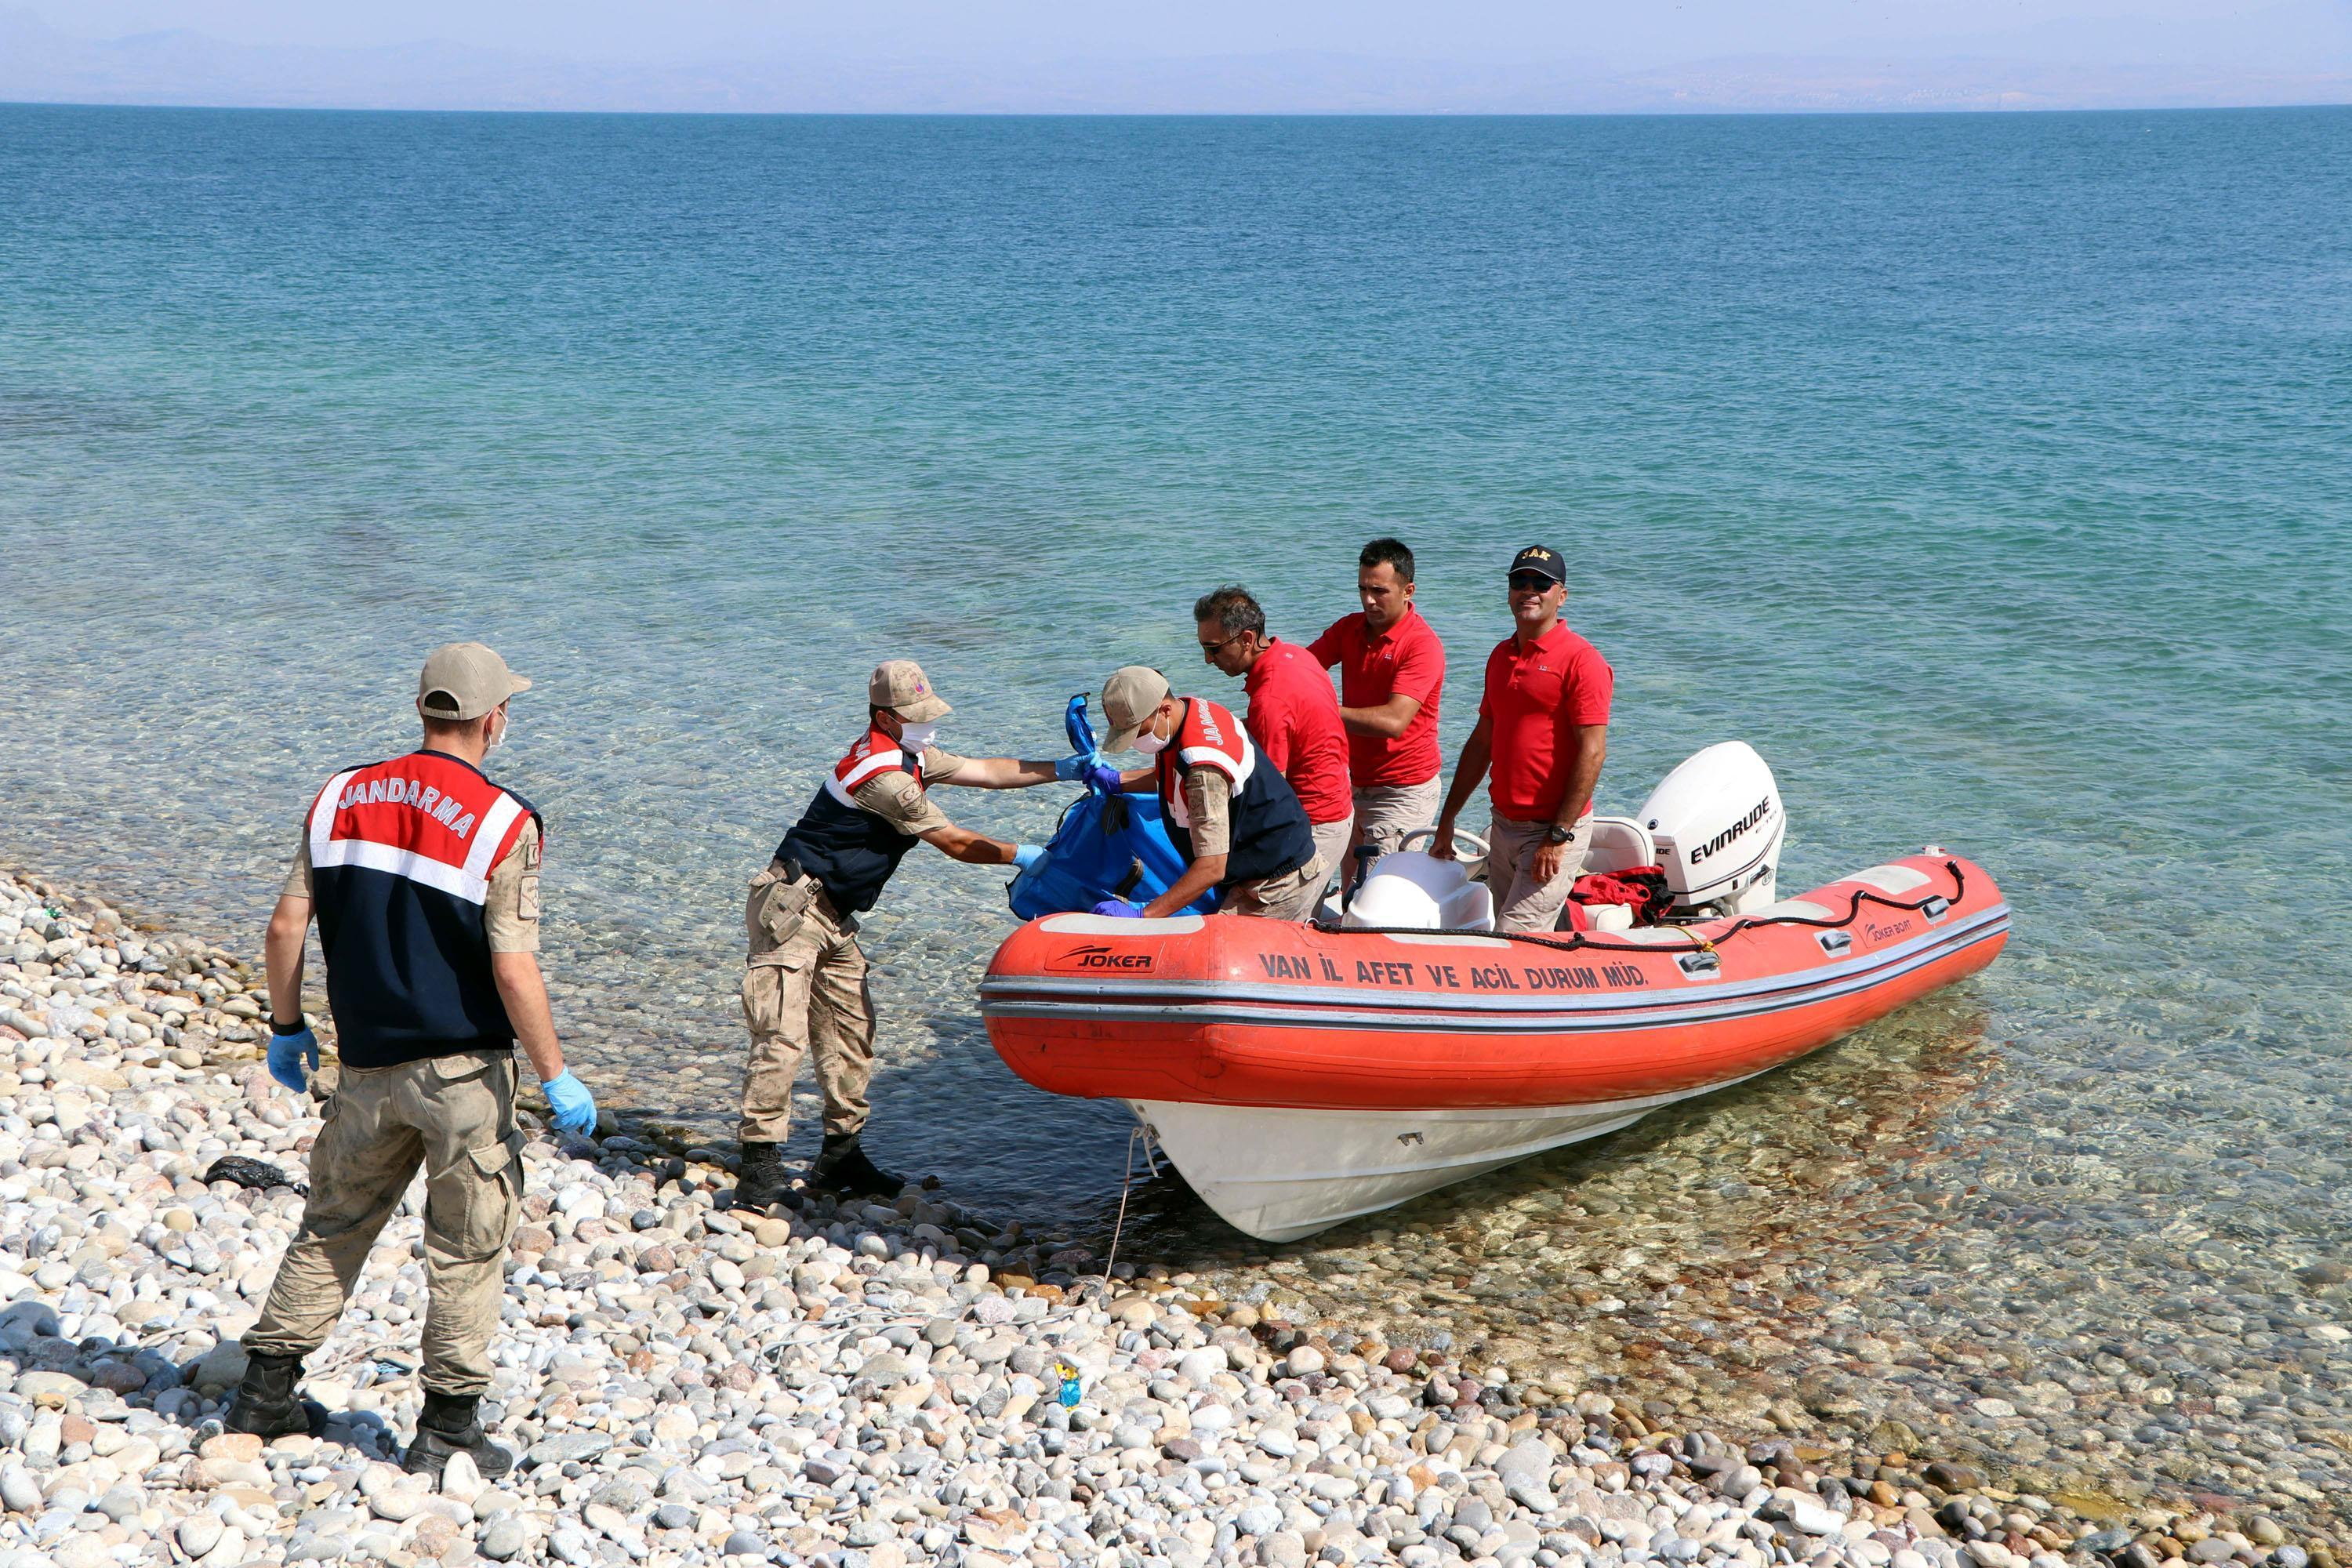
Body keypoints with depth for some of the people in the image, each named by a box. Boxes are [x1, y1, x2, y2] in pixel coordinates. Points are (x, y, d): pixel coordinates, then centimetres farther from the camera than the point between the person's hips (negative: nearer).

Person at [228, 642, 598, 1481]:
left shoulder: (341, 798, 2)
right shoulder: (501, 822, -14)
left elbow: (285, 927, 3)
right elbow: (513, 972, -17)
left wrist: (286, 1027, 17)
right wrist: (557, 1078, -9)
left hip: (365, 1066, 5)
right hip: (462, 1068, -5)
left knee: (334, 1225, 19)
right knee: (467, 1249, 7)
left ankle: (266, 1392, 26)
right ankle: (447, 1427, 11)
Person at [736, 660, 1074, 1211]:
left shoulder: (908, 756, 13)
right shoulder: (885, 776, -19)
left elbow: (984, 771, 20)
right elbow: (953, 843, -11)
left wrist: (1062, 769, 14)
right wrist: (1022, 855, 0)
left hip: (832, 918, 11)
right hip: (792, 908, -11)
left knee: (851, 1032, 9)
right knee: (784, 1035, -15)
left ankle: (840, 1155, 16)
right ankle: (759, 1164, -15)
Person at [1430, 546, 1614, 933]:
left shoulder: (1581, 660, -11)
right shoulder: (1500, 656, 14)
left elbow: (1592, 753, -16)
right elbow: (1482, 742, 19)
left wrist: (1559, 836, -19)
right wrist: (1448, 819, 18)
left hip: (1554, 830, -8)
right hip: (1503, 826, 8)